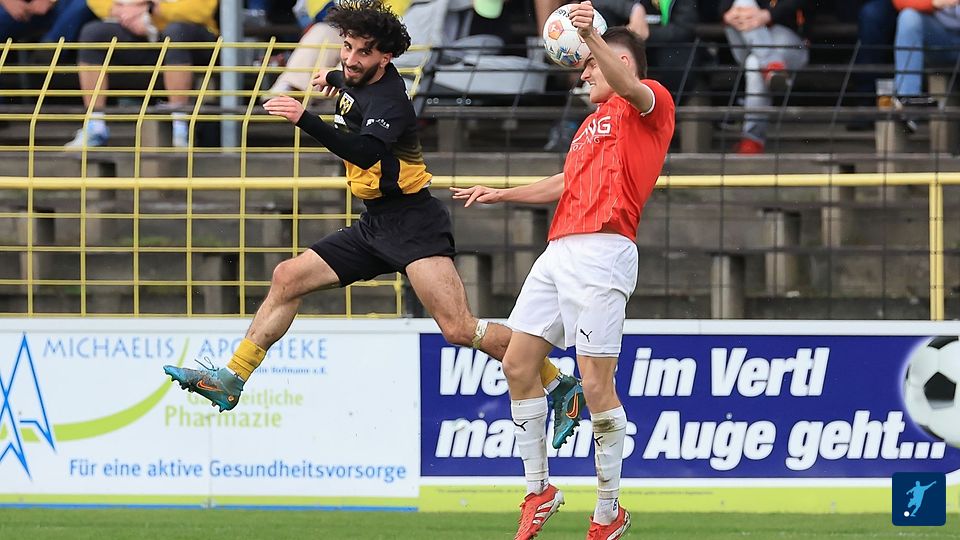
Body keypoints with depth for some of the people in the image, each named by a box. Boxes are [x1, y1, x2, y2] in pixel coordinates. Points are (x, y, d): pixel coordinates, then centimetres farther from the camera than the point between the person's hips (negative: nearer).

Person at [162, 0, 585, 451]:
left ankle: (561, 388, -11)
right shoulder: (360, 81, 7)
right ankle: (231, 379, 14)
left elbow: (367, 152, -41)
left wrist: (306, 120, -46)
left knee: (459, 330, -20)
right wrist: (335, 77, 30)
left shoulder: (386, 100, -20)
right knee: (287, 279, 8)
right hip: (375, 224, 10)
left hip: (412, 223, -10)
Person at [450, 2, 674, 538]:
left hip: (603, 252, -9)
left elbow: (630, 87, -24)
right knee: (518, 364, 6)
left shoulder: (651, 104, 0)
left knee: (596, 383, -10)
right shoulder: (592, 123, 28)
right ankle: (539, 490, 18)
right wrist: (502, 194, 42)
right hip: (560, 250, 9)